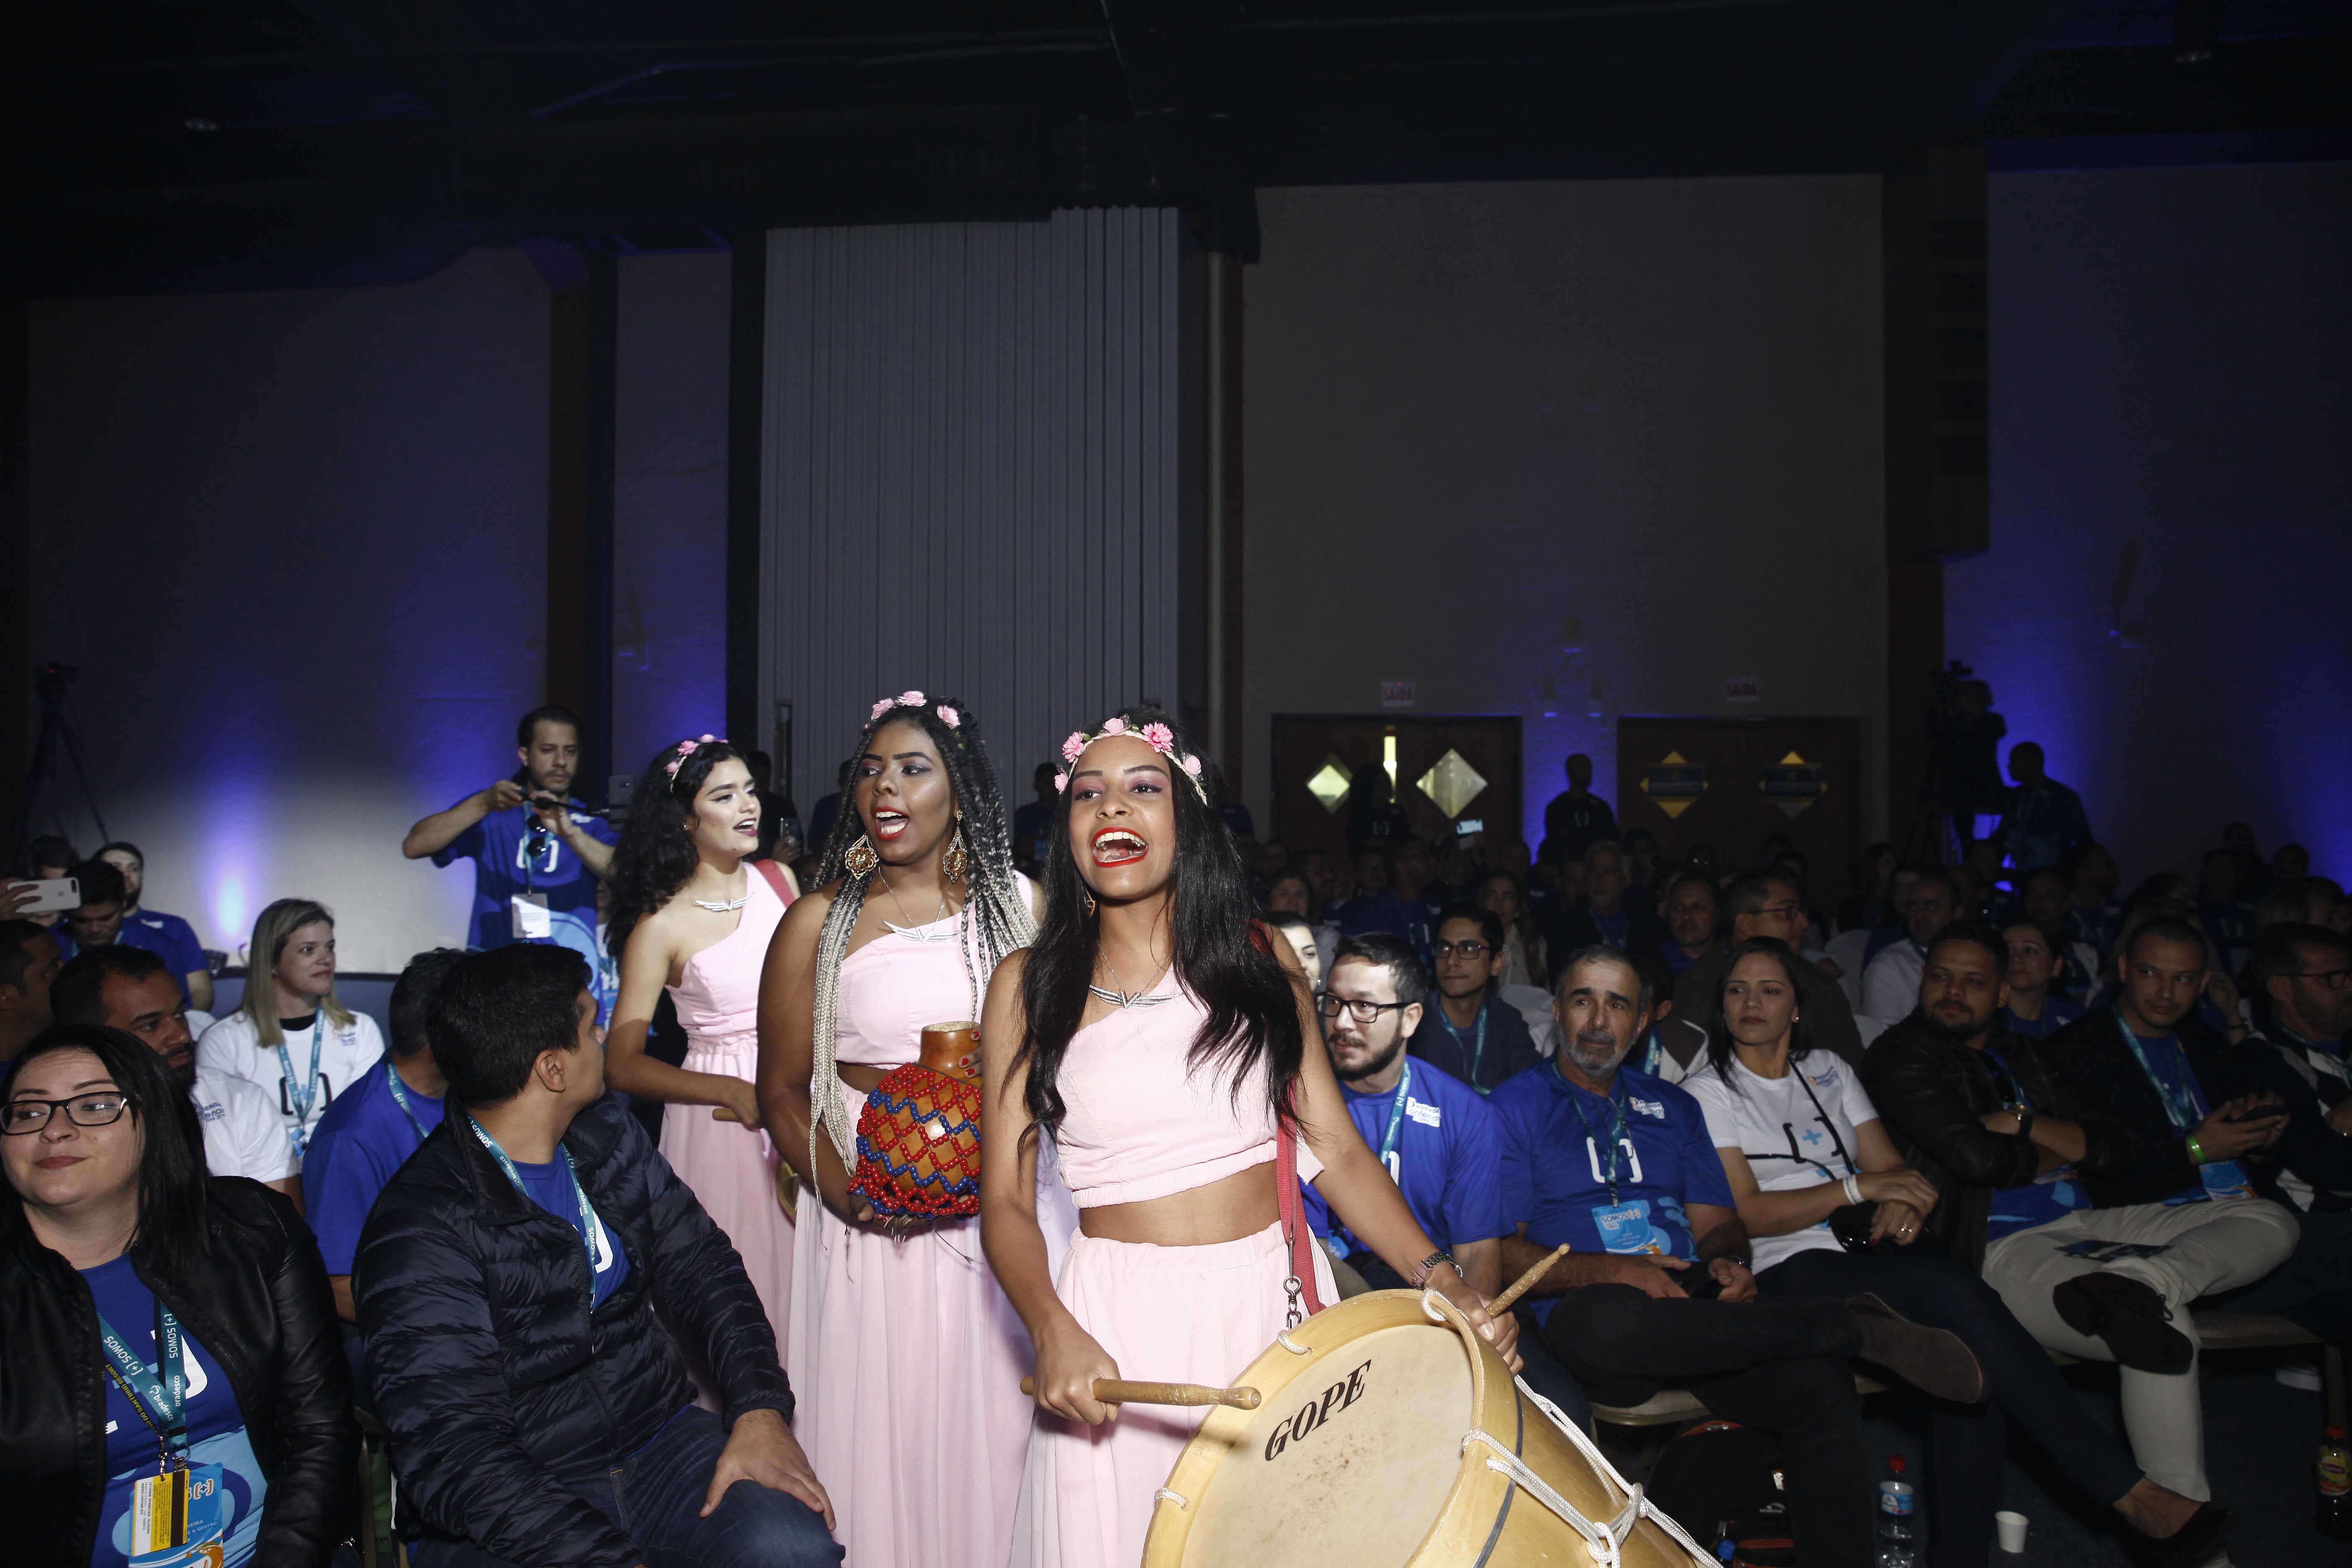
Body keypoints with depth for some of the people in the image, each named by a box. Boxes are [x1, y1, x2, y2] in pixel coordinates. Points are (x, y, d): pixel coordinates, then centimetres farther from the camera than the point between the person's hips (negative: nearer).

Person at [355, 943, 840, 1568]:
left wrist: (760, 1409, -8)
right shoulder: (419, 1231, -17)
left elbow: (699, 1268, 9)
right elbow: (452, 1452, -22)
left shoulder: (607, 1133, 6)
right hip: (509, 1512, -3)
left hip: (659, 1441, 4)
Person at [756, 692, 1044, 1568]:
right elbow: (783, 1092, 3)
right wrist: (846, 1193, -13)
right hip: (867, 1221, -1)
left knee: (993, 1427, 7)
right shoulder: (819, 921, 2)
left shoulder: (1022, 905, 4)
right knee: (879, 1425, 5)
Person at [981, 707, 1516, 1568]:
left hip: (1275, 1297, 2)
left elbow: (1335, 1151, 2)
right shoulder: (1028, 986, 0)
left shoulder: (1259, 961, 5)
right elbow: (1006, 1198, -2)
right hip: (1121, 1314, -1)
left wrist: (1442, 1278, -11)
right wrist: (1055, 1332, -20)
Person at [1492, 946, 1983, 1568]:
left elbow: (1717, 1220, 16)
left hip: (1692, 1305, 4)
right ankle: (1854, 1326, -28)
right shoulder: (1516, 1108, 5)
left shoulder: (1671, 1107, 22)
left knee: (1821, 1385, -27)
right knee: (1604, 1320, -41)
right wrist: (1612, 1271, -18)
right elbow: (1501, 1253, -4)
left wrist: (1729, 1262, -8)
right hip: (1586, 1316, -4)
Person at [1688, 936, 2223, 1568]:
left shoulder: (1829, 1072, 22)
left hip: (1868, 1256, 5)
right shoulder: (1707, 1093, 6)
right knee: (1956, 1290, -29)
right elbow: (1745, 1213, -6)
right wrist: (1858, 1188, -12)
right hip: (1790, 1274, -5)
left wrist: (1903, 1205, -9)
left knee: (1972, 1355, -27)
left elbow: (1891, 1170, 15)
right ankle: (2130, 1492, -25)